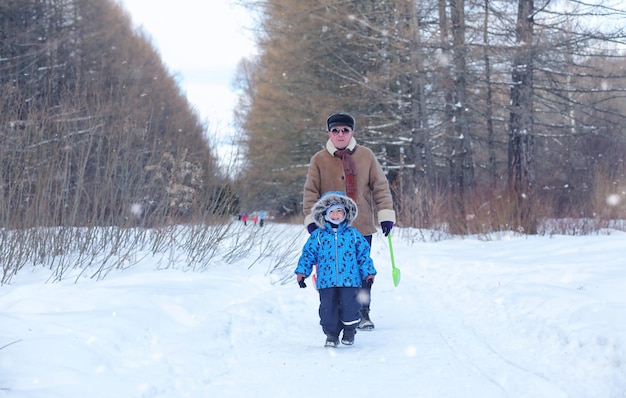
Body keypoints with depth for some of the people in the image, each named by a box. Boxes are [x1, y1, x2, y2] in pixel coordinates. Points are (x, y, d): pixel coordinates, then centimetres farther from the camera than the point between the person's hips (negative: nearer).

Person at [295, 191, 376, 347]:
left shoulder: (353, 234, 8)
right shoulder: (318, 235, 6)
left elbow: (363, 254, 12)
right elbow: (308, 254, 9)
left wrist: (369, 272, 8)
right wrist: (301, 271, -1)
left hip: (349, 280, 0)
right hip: (326, 281, 0)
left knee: (349, 306, -6)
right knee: (328, 307, -2)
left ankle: (349, 331, 18)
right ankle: (331, 334, 15)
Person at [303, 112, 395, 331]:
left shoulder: (366, 156, 4)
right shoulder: (319, 160, 3)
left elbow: (380, 186, 8)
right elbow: (311, 192, 5)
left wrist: (386, 214, 2)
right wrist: (311, 219, -3)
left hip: (362, 226, 1)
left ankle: (363, 313, 14)